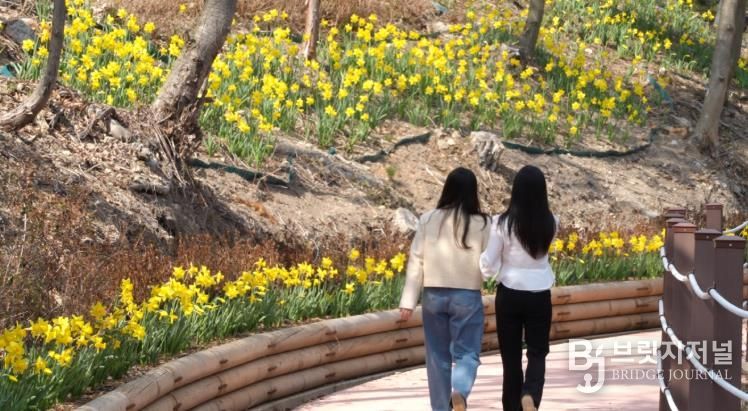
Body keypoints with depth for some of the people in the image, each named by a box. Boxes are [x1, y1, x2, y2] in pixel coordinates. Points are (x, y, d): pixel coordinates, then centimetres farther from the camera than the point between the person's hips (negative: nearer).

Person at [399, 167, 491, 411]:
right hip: (467, 297, -2)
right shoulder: (481, 224, -7)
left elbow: (416, 262, 0)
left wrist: (408, 302, 1)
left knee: (438, 356, 13)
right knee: (466, 353, 2)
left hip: (433, 296, 2)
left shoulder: (429, 220, -1)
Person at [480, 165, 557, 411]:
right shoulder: (550, 223, -5)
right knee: (537, 353, 10)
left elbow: (489, 264, -10)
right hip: (539, 296, 1)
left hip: (509, 295, -1)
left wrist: (486, 271, 12)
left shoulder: (504, 223, -13)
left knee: (511, 356, 10)